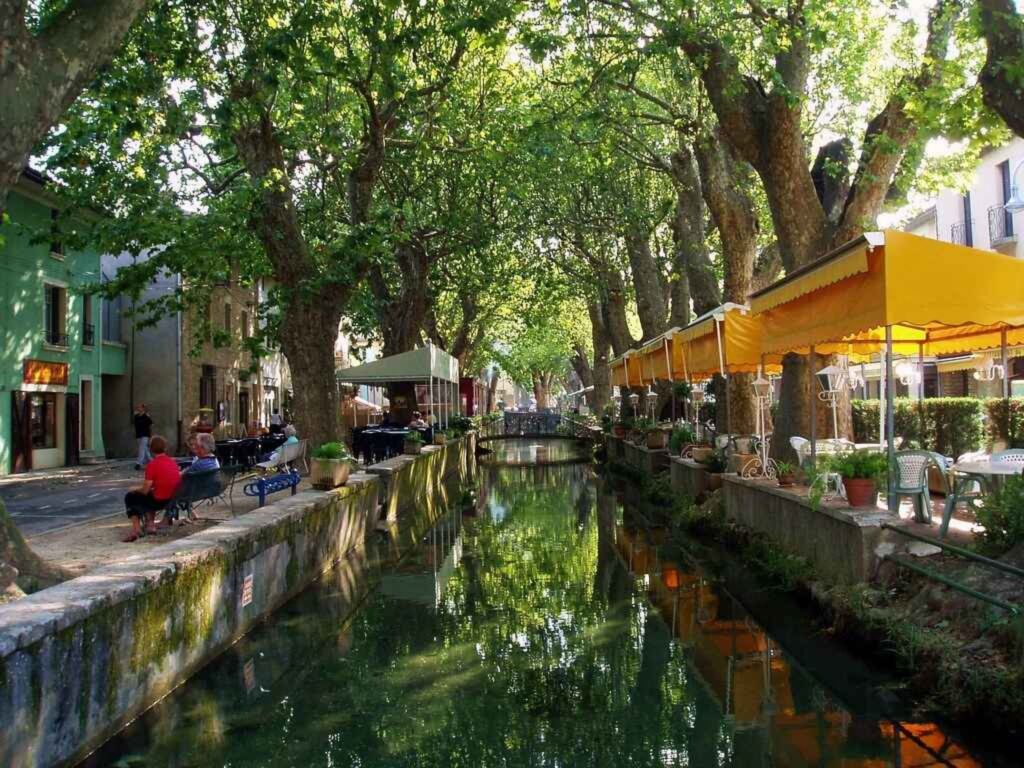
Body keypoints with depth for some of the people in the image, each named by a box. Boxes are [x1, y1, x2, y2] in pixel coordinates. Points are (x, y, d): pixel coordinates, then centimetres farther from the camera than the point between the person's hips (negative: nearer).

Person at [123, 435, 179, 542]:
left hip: (159, 501, -7)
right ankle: (150, 524, 29)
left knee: (130, 497, 16)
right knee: (150, 494, 35)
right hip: (173, 500, 7)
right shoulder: (173, 462, 5)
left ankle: (136, 528, 5)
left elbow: (145, 490, -12)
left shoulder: (152, 464, -15)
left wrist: (135, 489, 10)